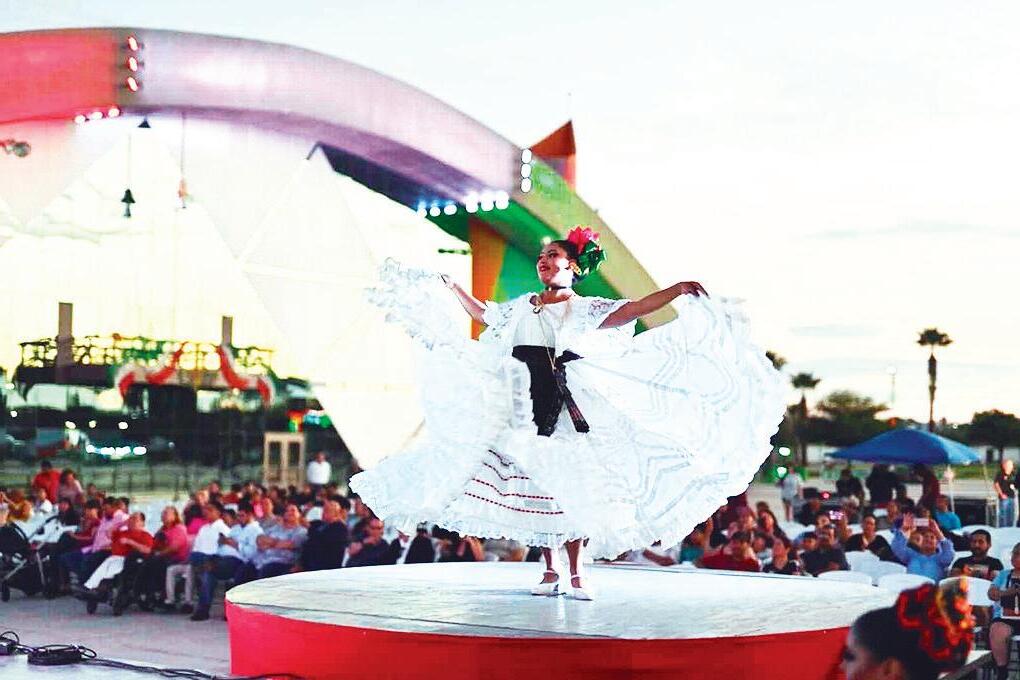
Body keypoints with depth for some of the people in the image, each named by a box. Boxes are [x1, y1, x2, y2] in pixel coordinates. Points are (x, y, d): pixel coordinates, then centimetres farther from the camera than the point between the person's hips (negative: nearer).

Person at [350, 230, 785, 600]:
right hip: (531, 409, 3)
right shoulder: (522, 307, 16)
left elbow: (634, 309, -7)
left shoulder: (587, 309, 5)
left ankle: (575, 573, -1)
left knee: (575, 488, -7)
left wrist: (678, 290, -19)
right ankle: (550, 570, 9)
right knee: (537, 487, 2)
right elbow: (482, 314, 30)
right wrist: (451, 287, 33)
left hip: (572, 410, -3)